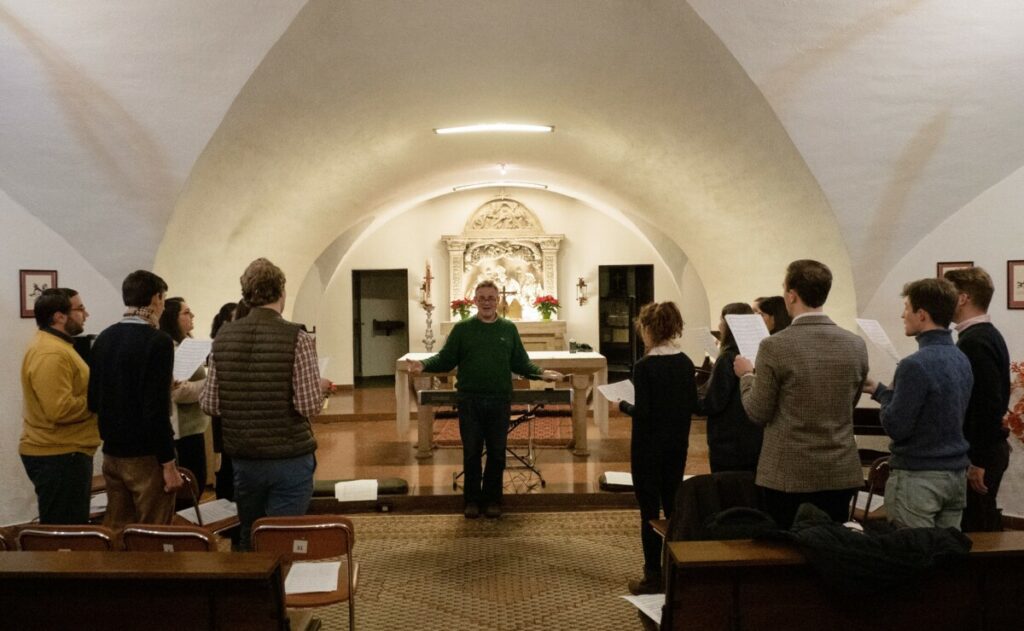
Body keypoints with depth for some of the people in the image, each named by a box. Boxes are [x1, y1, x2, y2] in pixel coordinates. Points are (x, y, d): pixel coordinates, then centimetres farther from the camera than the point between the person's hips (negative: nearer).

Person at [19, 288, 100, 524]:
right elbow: (61, 409, -28)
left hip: (64, 452, 11)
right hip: (57, 456, -11)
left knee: (72, 528, 18)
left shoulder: (57, 346, 15)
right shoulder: (50, 353, -21)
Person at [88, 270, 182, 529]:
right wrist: (168, 463, -15)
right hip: (146, 456, -7)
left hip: (111, 453, 7)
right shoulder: (158, 341, -16)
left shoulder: (104, 338, 5)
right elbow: (157, 408, -20)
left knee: (115, 532, 17)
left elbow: (93, 400, 10)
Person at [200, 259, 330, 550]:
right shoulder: (296, 338, -14)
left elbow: (208, 404, 1)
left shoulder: (223, 337, -1)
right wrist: (320, 386, 3)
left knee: (249, 539, 20)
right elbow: (310, 406, -17)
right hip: (290, 458, -4)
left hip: (243, 459, 5)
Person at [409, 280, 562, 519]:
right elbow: (445, 359, 0)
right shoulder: (462, 328, 2)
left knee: (497, 453, 9)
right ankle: (472, 500, 22)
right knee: (471, 452, 8)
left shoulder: (509, 329, 7)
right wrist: (424, 365, -17)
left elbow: (521, 363, 8)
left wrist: (541, 373, -6)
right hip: (470, 401, -1)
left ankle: (493, 499, 23)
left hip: (500, 401, 1)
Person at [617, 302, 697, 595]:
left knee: (649, 511, 4)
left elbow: (642, 412, -20)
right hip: (678, 444, 6)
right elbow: (693, 404, 6)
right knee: (673, 505, 17)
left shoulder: (645, 365, -18)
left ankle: (654, 577, 13)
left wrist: (623, 405, -2)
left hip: (649, 447, -6)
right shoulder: (685, 362, 1)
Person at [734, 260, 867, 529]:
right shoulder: (856, 345, -1)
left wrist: (747, 375, 8)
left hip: (789, 476, -4)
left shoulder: (774, 347, -15)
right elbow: (847, 406, 13)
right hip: (841, 475, 4)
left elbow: (758, 413, -8)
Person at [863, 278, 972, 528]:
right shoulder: (962, 360, 6)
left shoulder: (916, 365, -20)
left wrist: (881, 394, -1)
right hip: (956, 474, 8)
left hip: (919, 477, -8)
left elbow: (896, 427, -18)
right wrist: (880, 390, 18)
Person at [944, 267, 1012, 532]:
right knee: (985, 523, 17)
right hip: (989, 447, 10)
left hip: (981, 453, -10)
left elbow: (989, 403, -23)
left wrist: (979, 461, -20)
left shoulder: (975, 342, -19)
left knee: (975, 528, -2)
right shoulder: (987, 335, 11)